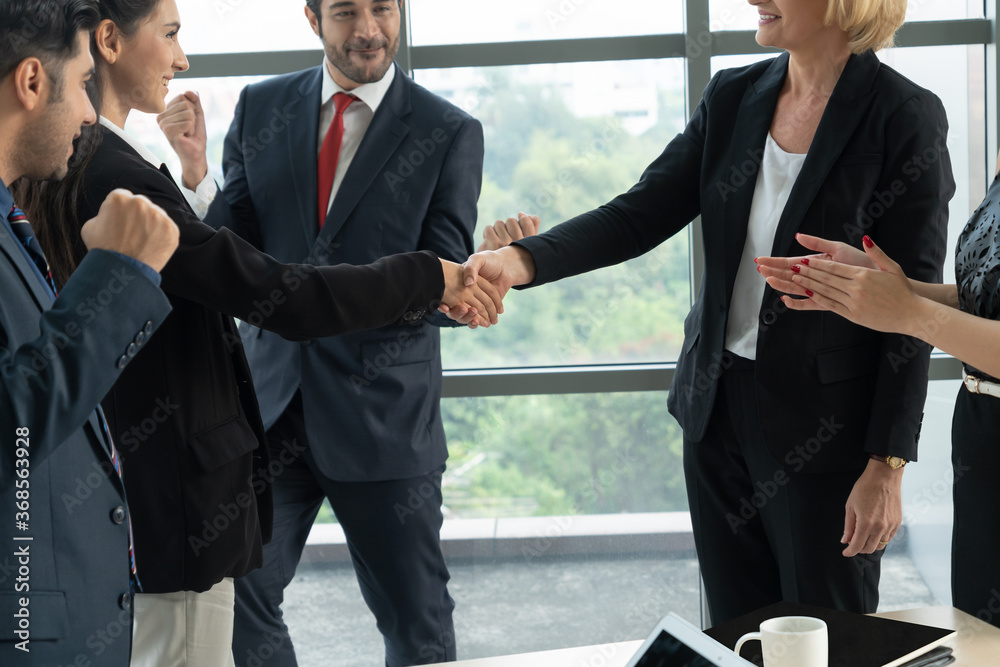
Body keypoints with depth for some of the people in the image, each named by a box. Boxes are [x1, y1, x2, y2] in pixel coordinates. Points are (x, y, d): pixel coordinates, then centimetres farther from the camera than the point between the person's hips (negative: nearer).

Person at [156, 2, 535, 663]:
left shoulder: (450, 132, -3)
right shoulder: (262, 108, 6)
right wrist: (196, 168, -14)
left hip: (384, 414, -2)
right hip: (270, 406, 3)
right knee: (233, 596, 3)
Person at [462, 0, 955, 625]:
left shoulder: (905, 117, -12)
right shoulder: (734, 97, 4)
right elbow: (641, 215, -1)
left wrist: (887, 466, -14)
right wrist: (522, 260, -19)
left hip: (825, 425, -5)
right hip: (718, 406, 5)